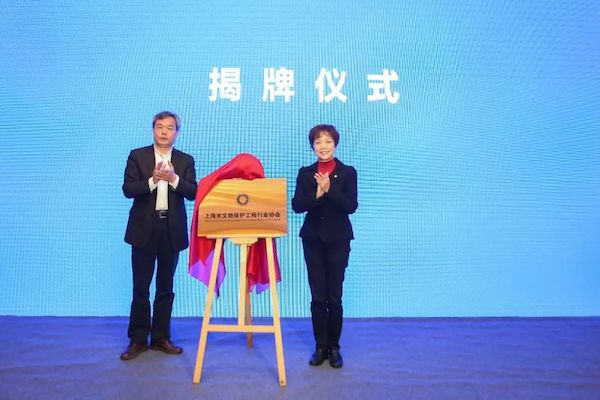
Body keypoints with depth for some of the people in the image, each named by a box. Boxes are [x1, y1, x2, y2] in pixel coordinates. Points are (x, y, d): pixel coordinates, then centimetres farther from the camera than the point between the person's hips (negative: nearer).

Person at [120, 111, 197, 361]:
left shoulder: (185, 161, 7)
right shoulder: (137, 156, 4)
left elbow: (193, 193, -4)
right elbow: (128, 189, -6)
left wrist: (174, 179, -20)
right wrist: (152, 180, -21)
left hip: (172, 230, 1)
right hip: (144, 229, -1)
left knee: (166, 287, 10)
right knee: (140, 287, 3)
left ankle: (161, 337, 21)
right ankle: (138, 340, 14)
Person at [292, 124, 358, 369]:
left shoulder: (347, 172, 1)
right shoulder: (305, 173, 6)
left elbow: (351, 206, -10)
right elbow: (296, 205, -5)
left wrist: (329, 190, -21)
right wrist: (317, 195, -20)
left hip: (338, 240, -1)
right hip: (313, 239, 2)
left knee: (334, 297, 2)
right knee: (317, 297, 4)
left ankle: (334, 347, 17)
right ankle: (321, 346, 18)